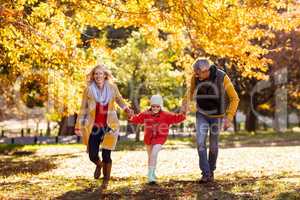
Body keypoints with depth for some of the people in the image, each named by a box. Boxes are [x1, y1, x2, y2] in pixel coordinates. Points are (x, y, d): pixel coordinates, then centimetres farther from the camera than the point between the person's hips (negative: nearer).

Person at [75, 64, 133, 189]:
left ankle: (106, 181, 22)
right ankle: (99, 165, 39)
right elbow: (83, 109, 2)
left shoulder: (112, 88, -3)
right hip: (94, 127, 0)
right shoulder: (88, 90, -5)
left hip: (109, 126, 0)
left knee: (106, 155, -2)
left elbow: (119, 99, 18)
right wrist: (78, 127, -1)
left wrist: (126, 109, 2)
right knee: (93, 156, 0)